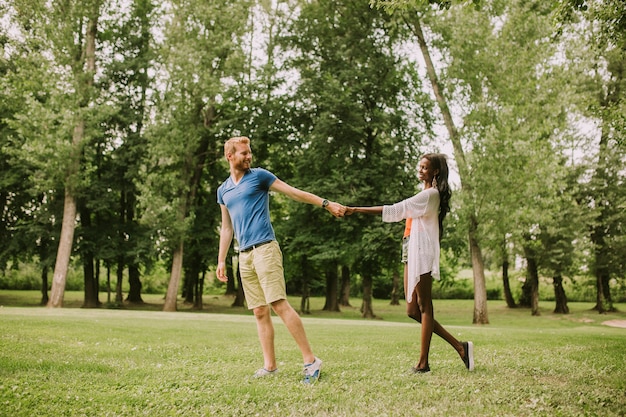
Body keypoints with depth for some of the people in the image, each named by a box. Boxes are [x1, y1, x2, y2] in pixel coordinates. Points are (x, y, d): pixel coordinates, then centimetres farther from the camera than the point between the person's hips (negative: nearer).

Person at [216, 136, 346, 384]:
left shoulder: (259, 176, 4)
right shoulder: (223, 191, 18)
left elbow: (294, 193, 2)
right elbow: (227, 228, 24)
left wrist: (327, 204, -5)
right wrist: (221, 260, 19)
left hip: (265, 249, -5)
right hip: (244, 255, 6)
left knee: (279, 305, -14)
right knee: (260, 312, 5)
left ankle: (310, 360, -12)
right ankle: (269, 366, 9)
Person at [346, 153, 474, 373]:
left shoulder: (431, 194, -9)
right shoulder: (425, 194, 23)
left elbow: (394, 211, -17)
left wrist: (357, 209, -20)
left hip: (422, 252, -10)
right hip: (411, 252, 10)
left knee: (424, 307, -5)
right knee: (413, 310, 7)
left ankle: (423, 363, 1)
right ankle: (459, 346, 13)